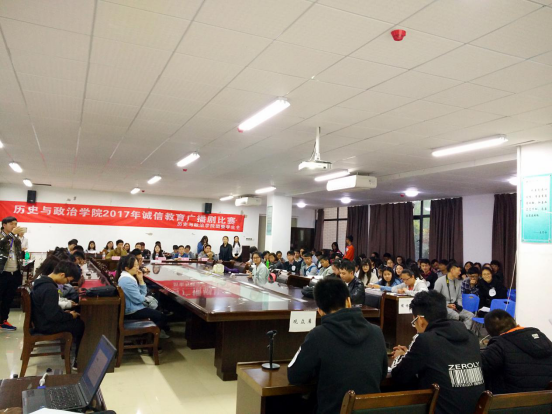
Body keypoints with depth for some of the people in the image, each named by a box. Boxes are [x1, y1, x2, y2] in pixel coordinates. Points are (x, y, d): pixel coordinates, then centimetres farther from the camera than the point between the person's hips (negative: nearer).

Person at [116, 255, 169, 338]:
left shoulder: (126, 277, 7)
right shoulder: (127, 281, -26)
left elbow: (143, 293, 9)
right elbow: (138, 299, -26)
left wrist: (141, 280, -5)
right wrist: (146, 297, -4)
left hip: (132, 307, 10)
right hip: (132, 312, -10)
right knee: (162, 317, -3)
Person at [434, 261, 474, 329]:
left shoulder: (458, 282, 14)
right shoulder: (440, 281, -5)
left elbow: (459, 298, 21)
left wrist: (459, 306, 0)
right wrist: (447, 305, -13)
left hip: (455, 307, 6)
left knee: (470, 315, -17)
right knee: (455, 315, -34)